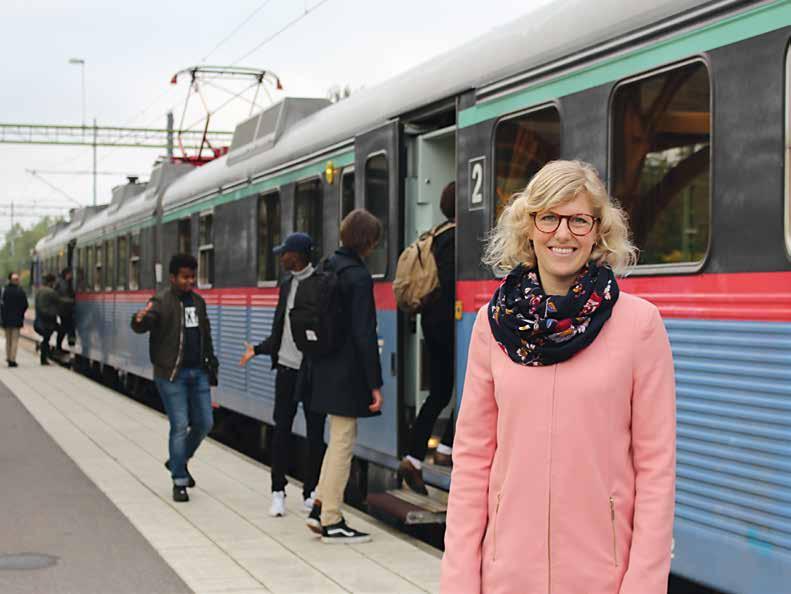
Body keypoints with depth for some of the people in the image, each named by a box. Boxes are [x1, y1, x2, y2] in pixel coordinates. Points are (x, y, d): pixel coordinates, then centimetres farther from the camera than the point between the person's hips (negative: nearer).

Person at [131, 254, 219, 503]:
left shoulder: (198, 301, 12)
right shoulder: (162, 301, -9)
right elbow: (143, 325, -26)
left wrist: (211, 363, 19)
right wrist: (140, 320, -48)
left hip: (197, 372, 6)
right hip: (171, 374, -6)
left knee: (204, 422, 8)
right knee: (180, 425, -5)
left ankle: (178, 461, 31)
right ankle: (179, 482, 5)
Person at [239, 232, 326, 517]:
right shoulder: (287, 285, 11)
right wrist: (257, 350, 20)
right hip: (287, 366, 6)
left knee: (315, 432, 4)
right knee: (281, 429, 5)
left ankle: (310, 491, 16)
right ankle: (278, 492, 13)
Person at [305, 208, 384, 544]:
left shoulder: (329, 268, 9)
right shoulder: (358, 277, -17)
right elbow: (364, 334, -19)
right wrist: (375, 383, -17)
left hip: (327, 369, 9)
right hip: (347, 373, -9)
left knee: (339, 438, 20)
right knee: (343, 442, 0)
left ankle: (321, 508, 20)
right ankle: (331, 523, 6)